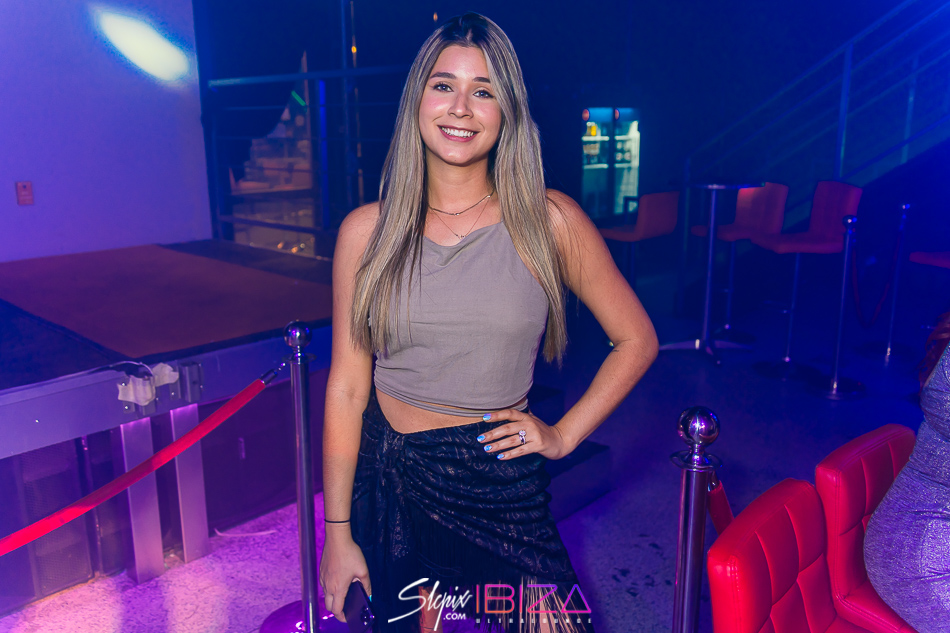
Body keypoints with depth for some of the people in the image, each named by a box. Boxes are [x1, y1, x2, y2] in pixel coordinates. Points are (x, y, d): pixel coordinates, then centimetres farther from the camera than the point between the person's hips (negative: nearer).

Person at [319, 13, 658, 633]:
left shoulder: (550, 222, -7)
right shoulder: (368, 231, -4)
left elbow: (636, 340, 4)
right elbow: (346, 389, -2)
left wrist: (563, 435, -1)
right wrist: (338, 534, 0)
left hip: (503, 490, -1)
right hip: (389, 485, 1)